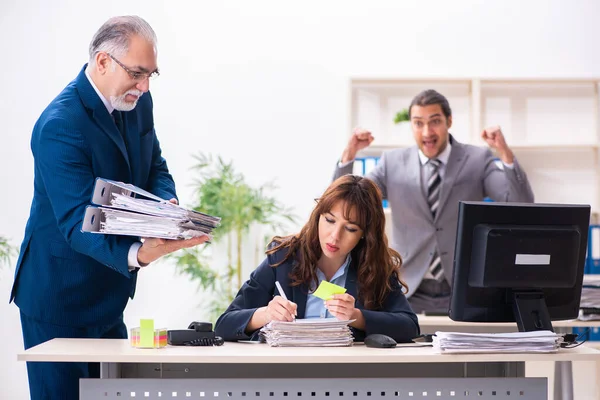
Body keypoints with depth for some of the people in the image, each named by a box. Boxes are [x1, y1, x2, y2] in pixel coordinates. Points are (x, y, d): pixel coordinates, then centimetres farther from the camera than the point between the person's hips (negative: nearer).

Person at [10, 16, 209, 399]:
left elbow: (156, 169, 11)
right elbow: (77, 224, -30)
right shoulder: (60, 126, -25)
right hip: (60, 298, -8)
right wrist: (138, 255, -47)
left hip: (108, 295, 8)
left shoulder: (138, 102, 2)